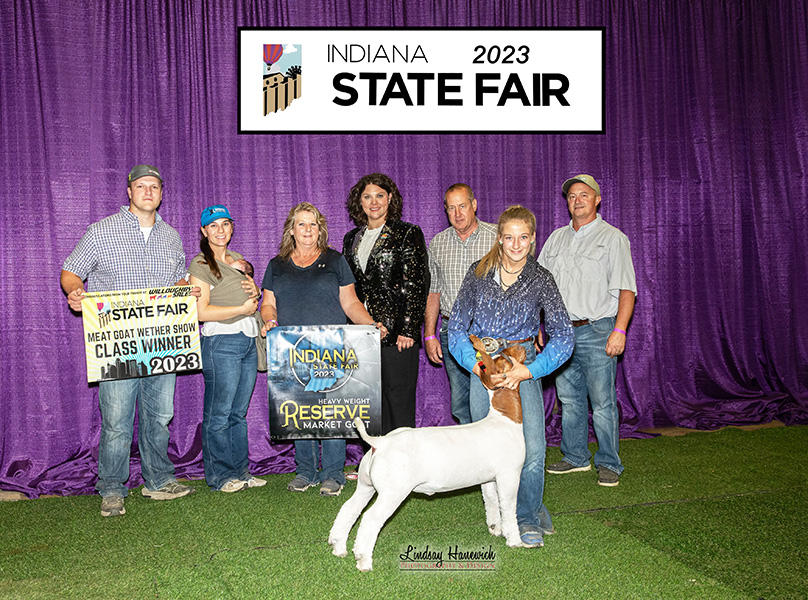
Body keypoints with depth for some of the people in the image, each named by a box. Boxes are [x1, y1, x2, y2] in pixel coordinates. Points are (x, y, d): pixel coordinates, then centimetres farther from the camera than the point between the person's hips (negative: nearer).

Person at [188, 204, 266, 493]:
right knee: (219, 414, -1)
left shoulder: (238, 261, 18)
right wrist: (242, 309, -9)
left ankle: (240, 471, 19)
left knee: (239, 412, 11)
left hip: (248, 341, 7)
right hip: (221, 342, -7)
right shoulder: (200, 264, -5)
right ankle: (219, 476, 10)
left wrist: (255, 292, 3)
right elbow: (201, 311, -13)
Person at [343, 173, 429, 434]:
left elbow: (416, 285, -6)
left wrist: (408, 330, -13)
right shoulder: (352, 239, 16)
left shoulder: (408, 234, 0)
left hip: (397, 334, -5)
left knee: (399, 399, -1)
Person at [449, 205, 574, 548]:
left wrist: (527, 370, -17)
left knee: (531, 449, -11)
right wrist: (475, 364, -9)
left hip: (522, 366, -2)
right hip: (481, 363, 2)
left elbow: (563, 336, -6)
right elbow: (457, 326, 6)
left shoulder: (540, 279, 0)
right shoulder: (479, 273, 4)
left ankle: (526, 519, 9)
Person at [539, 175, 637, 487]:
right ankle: (575, 457, 24)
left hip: (596, 332, -5)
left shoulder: (613, 238, 0)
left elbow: (626, 289, -7)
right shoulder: (556, 238, 15)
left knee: (602, 402, -3)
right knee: (569, 399, 11)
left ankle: (609, 464, 9)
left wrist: (619, 330, -17)